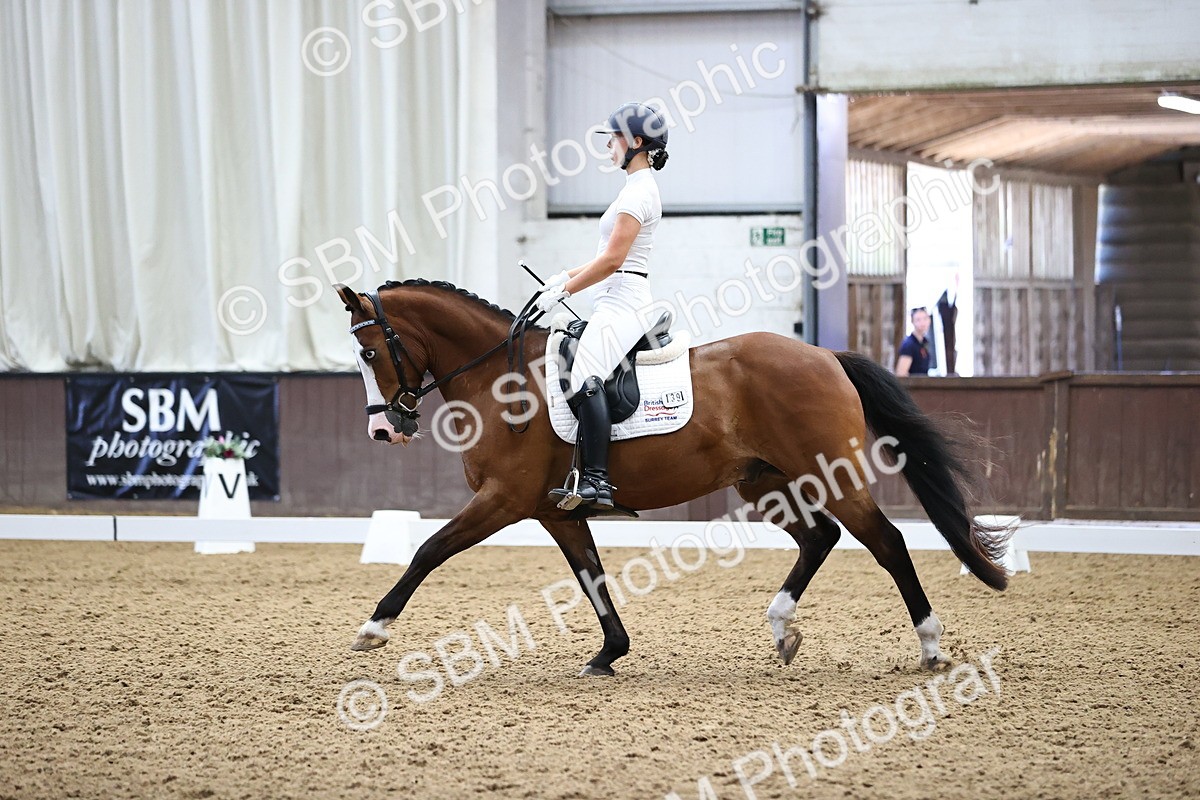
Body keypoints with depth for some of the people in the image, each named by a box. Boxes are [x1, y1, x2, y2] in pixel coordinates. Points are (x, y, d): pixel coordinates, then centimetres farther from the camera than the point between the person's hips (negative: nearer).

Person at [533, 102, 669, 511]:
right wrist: (568, 275, 19)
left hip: (621, 303, -11)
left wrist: (562, 292, -12)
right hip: (620, 301, 11)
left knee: (584, 378, -27)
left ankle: (596, 480, -37)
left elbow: (613, 259, -18)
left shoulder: (638, 192, -11)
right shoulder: (641, 187, 21)